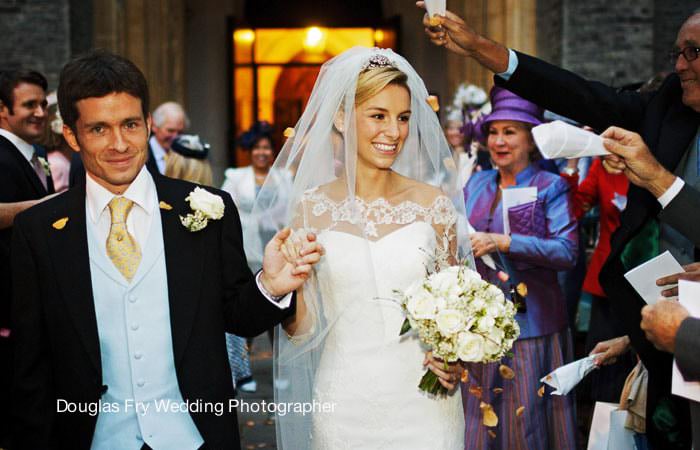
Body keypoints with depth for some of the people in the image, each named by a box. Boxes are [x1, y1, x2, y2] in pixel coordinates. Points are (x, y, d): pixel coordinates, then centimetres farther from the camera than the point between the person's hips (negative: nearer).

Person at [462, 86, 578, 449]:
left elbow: (567, 251, -16)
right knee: (481, 420, 10)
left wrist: (503, 243, -22)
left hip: (531, 321, -4)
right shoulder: (477, 184, 10)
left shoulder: (550, 187, -4)